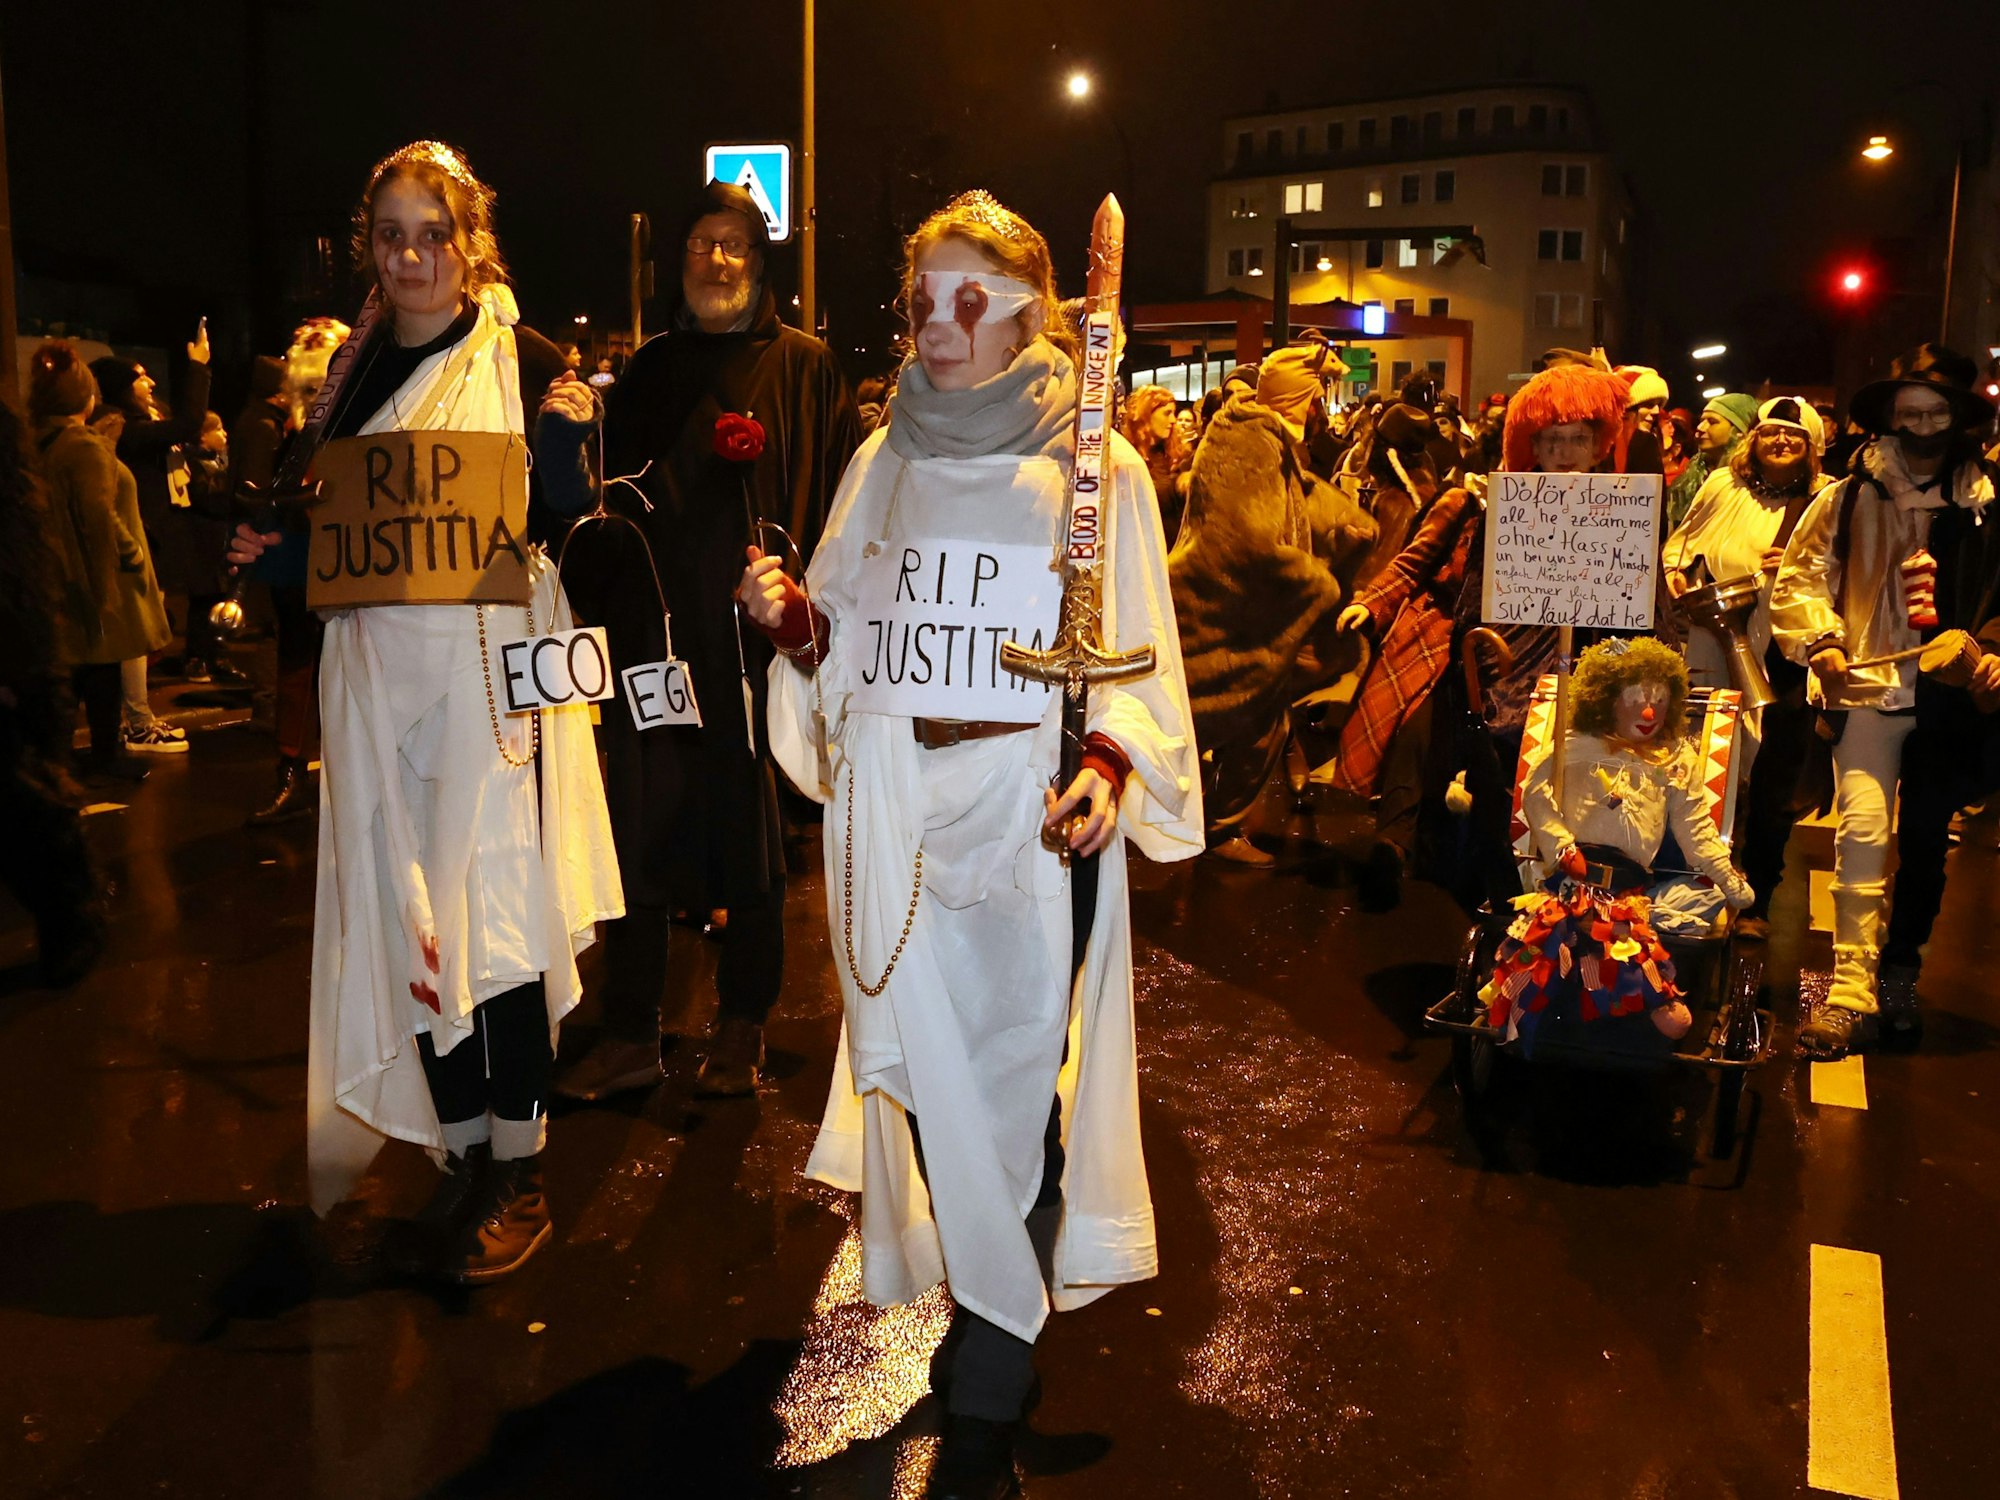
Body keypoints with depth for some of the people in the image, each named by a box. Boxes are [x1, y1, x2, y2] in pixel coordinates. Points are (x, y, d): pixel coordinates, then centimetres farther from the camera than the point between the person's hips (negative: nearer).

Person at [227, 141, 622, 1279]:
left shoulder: (525, 360, 0)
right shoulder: (358, 373, 16)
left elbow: (558, 525, -5)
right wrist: (274, 546, 3)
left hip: (494, 664, -5)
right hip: (379, 671, 5)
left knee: (494, 901, -6)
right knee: (406, 910, 5)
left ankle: (521, 1167, 8)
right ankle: (463, 1156, 18)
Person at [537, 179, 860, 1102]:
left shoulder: (804, 368, 4)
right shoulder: (647, 374, 15)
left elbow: (840, 501, -1)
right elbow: (615, 499, 14)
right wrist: (599, 603, 0)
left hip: (756, 637, -3)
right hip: (653, 635, 3)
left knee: (750, 835, 6)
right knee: (640, 828, 4)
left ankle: (743, 1028, 20)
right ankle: (631, 1034, 15)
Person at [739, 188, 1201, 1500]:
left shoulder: (1097, 468, 1)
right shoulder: (884, 463, 12)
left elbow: (1135, 663, -1)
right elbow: (847, 653, 13)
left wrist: (1108, 767, -20)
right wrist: (793, 619, -8)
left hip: (1031, 815, -3)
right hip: (898, 818, 4)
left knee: (1009, 1090, -2)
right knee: (933, 1081, 8)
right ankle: (987, 1311, 32)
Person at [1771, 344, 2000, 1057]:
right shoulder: (1848, 499, 1)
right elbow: (1796, 577, 2)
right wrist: (1820, 643, -12)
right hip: (1870, 688, -2)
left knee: (1926, 842, 12)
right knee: (1862, 832, -14)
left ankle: (1900, 973, 28)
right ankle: (1852, 987, -10)